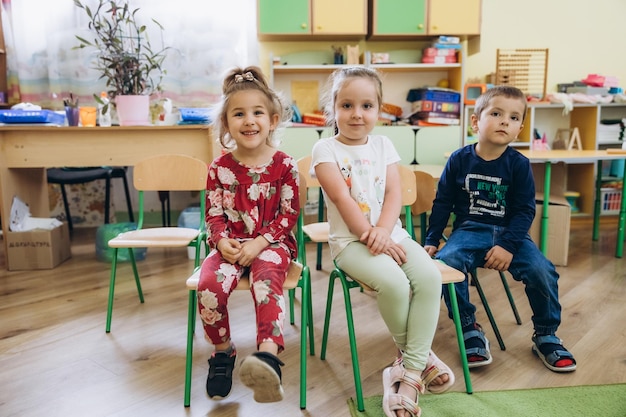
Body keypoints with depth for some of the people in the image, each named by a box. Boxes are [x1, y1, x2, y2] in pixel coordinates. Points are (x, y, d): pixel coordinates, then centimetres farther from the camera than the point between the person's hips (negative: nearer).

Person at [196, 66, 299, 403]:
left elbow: (289, 214, -3)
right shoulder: (220, 167, 4)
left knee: (266, 279, -34)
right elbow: (214, 214, 5)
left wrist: (258, 244, -15)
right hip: (230, 245, 2)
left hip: (270, 244, -2)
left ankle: (268, 356, -46)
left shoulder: (284, 165, -1)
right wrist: (222, 241, -16)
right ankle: (223, 352, -2)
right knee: (209, 284, -25)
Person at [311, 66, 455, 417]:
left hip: (391, 233, 5)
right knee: (393, 283, -30)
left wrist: (383, 231, -16)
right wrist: (370, 236, -18)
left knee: (430, 276, -22)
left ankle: (409, 371, -15)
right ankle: (419, 355, -1)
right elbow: (342, 198, -12)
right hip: (351, 239, -4)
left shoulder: (383, 144, 11)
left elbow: (394, 193, 1)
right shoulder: (326, 149, -2)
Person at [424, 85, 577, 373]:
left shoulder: (519, 164, -2)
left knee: (541, 270, -22)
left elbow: (525, 210, -3)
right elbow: (442, 203, 6)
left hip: (509, 232, 0)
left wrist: (508, 245, -16)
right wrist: (431, 240, 1)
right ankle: (470, 329, -8)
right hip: (469, 230, 0)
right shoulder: (459, 160, 0)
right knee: (444, 262, -29)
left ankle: (545, 335, 6)